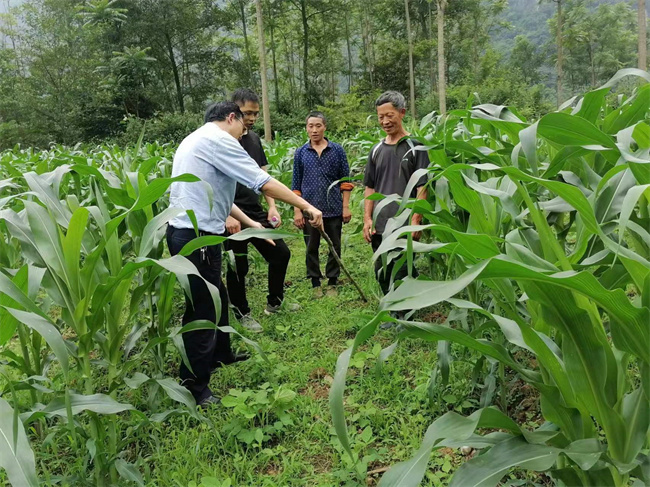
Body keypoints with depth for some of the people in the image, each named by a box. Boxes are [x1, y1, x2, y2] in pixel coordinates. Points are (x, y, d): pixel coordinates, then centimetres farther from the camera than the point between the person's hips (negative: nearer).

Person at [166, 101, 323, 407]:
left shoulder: (194, 141, 21)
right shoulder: (218, 139, -11)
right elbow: (263, 182, -15)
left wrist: (251, 223, 23)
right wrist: (308, 207, -9)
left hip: (183, 231, 10)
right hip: (197, 237, -10)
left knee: (216, 298, 23)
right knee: (202, 309, -2)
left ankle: (220, 355, 40)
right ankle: (195, 387, 9)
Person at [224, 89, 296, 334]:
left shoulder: (254, 138, 11)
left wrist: (272, 206, 4)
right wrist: (227, 214, -22)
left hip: (256, 213, 7)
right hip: (234, 217, -7)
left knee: (281, 253, 11)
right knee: (238, 266, 4)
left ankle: (274, 302, 30)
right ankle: (242, 313, 23)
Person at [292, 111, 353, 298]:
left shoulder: (337, 150, 1)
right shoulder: (301, 153, 3)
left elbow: (345, 180, 3)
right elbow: (296, 184, 5)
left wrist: (346, 206, -2)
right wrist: (297, 211, -1)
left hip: (334, 208, 0)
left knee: (335, 247, 8)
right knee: (311, 248, 9)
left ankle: (332, 282, 23)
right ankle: (315, 284, 23)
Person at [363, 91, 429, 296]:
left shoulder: (415, 147, -3)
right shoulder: (376, 150, 12)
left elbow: (422, 188, -7)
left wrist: (416, 221, -14)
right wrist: (367, 219, 6)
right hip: (379, 227, 5)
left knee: (403, 277, -1)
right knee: (382, 276, 13)